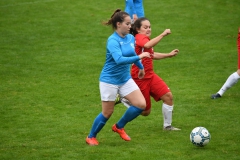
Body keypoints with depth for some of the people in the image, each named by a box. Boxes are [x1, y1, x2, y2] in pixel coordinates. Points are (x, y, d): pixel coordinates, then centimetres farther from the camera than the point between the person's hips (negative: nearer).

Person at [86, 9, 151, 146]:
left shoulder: (131, 38, 1)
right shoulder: (113, 41, -22)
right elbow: (119, 60, -37)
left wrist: (141, 67, 33)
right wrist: (139, 57, -38)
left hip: (125, 79, 7)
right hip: (110, 80, -7)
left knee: (141, 105, -4)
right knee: (107, 113, 2)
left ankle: (119, 127, 18)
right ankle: (91, 137, 26)